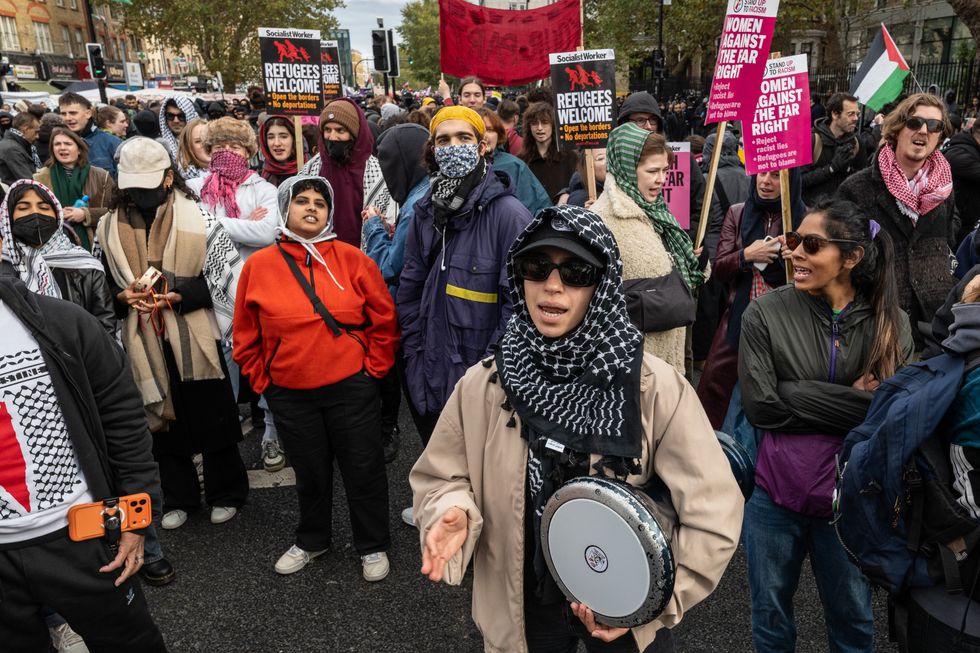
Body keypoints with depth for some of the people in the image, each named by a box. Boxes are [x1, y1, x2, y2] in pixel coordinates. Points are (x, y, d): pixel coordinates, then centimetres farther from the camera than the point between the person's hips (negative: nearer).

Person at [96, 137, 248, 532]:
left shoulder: (197, 218, -9)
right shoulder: (110, 226, 3)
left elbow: (224, 274, -10)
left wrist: (179, 295, -21)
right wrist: (123, 296, -10)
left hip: (194, 337, -3)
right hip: (144, 341, 4)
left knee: (212, 417, 9)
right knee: (162, 418, 14)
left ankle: (225, 493, 28)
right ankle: (178, 497, 32)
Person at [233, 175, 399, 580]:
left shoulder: (351, 259, -4)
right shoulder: (259, 265, -1)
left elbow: (384, 319, 1)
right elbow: (246, 334, 7)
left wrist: (373, 367, -1)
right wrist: (261, 380, 5)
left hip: (351, 388, -1)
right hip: (289, 394, 2)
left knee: (363, 469, 9)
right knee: (310, 472, 18)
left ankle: (373, 546, 30)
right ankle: (311, 541, 41)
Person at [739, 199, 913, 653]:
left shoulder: (891, 324, -5)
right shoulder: (765, 314, -9)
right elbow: (759, 406, -14)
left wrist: (797, 396, -18)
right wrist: (852, 401, -16)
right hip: (775, 493, 0)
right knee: (770, 614, 19)